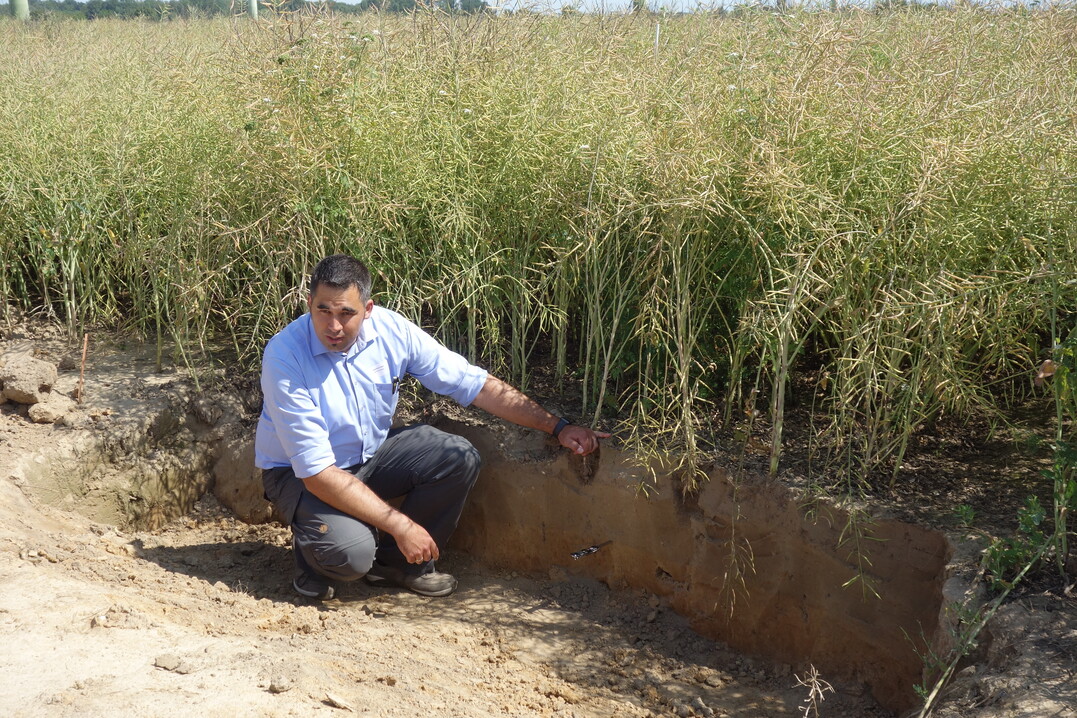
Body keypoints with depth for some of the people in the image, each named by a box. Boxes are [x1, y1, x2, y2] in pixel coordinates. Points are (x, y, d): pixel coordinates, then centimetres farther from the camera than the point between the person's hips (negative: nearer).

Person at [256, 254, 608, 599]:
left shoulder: (390, 329, -16)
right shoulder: (285, 357, -29)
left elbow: (475, 384, -9)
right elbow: (316, 473, -30)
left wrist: (558, 426, -11)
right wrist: (400, 525, -31)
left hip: (370, 454, 5)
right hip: (299, 473, -5)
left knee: (458, 458, -17)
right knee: (350, 552, -32)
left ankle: (396, 561, 4)